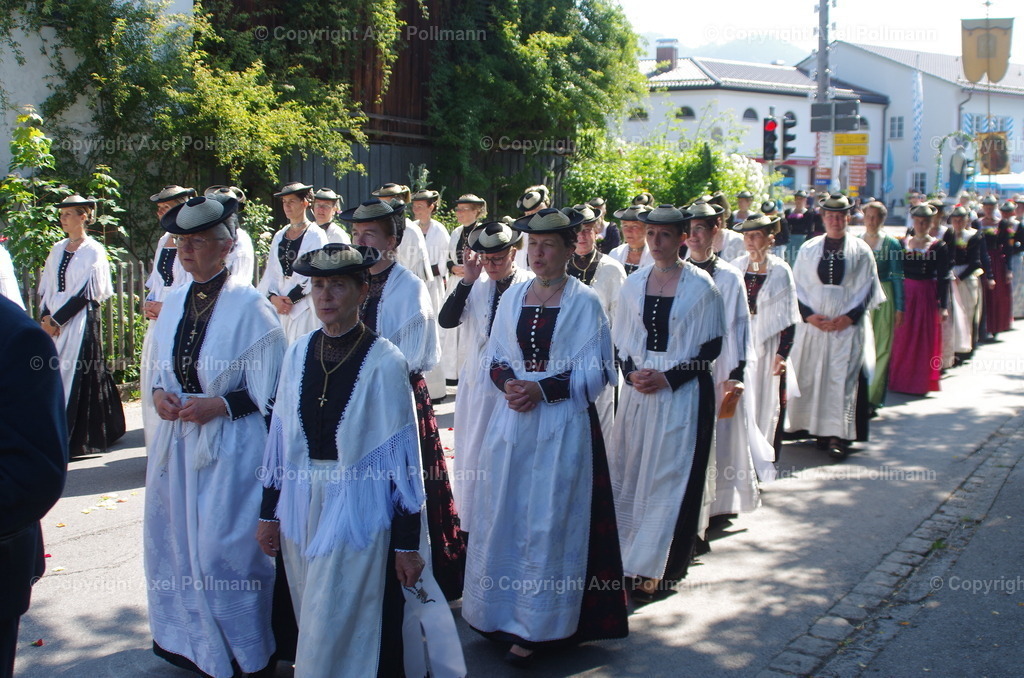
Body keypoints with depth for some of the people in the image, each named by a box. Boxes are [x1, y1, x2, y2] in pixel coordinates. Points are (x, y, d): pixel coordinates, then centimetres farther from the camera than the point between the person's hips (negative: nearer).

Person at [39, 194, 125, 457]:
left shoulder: (94, 251, -5)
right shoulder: (58, 249, 13)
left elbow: (84, 293, -11)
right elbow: (47, 288, 12)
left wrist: (56, 319, -12)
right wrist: (46, 317, -4)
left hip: (81, 320, -6)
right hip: (54, 321, 6)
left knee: (77, 374, -5)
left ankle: (77, 437, 1)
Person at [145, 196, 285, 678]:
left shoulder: (250, 307, -11)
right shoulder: (174, 304, 8)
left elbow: (269, 392, -10)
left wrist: (220, 405, -20)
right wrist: (159, 393, -1)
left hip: (231, 446, -7)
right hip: (176, 440, 7)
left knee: (225, 550, 0)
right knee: (174, 542, 14)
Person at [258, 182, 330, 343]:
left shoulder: (316, 235, -1)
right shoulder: (279, 236, 16)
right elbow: (271, 271, 12)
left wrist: (292, 298, -10)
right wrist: (273, 297, -6)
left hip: (304, 305, -5)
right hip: (278, 304, 5)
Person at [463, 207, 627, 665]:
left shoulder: (584, 302, -4)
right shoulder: (513, 296, 9)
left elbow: (596, 371, -7)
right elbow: (495, 358, 12)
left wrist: (543, 390, -17)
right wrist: (508, 382, -9)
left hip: (563, 425, -4)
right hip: (512, 421, 4)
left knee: (548, 521, 1)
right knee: (504, 514, 7)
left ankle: (536, 627, 11)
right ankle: (502, 614, 22)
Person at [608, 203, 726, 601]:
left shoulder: (700, 286, -6)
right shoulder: (634, 284, 7)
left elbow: (712, 346, -6)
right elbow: (620, 340, 12)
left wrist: (669, 378, -15)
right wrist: (632, 371, -7)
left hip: (682, 394, -4)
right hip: (637, 390, 5)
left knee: (667, 476, -1)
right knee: (629, 471, 8)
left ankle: (654, 568, 8)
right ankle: (628, 551, 21)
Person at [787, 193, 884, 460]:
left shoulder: (861, 250, 4)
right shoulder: (808, 249, 8)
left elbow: (867, 288, 1)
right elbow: (798, 286, 5)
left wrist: (849, 317, -11)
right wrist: (809, 315, -9)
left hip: (848, 326, -2)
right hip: (813, 325, 2)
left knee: (842, 378, -7)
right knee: (812, 377, 1)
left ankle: (839, 436, -8)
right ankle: (819, 430, 10)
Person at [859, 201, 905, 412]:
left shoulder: (891, 243, -1)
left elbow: (898, 277, -1)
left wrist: (899, 307, -4)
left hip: (883, 299, -2)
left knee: (880, 349, 0)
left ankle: (873, 399, 6)